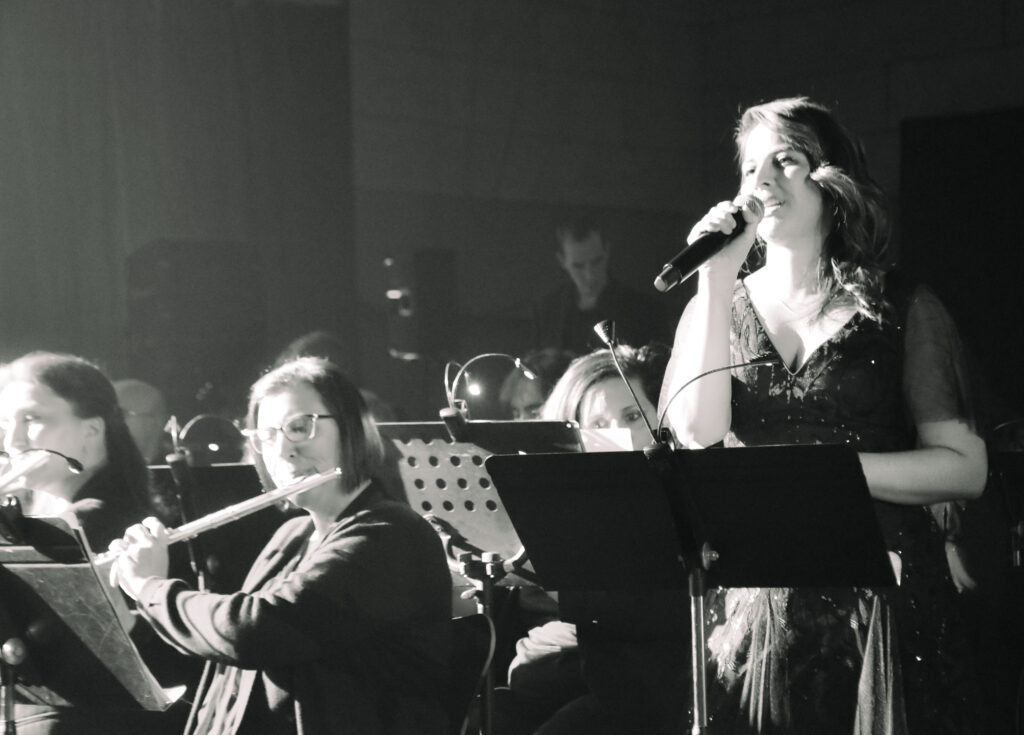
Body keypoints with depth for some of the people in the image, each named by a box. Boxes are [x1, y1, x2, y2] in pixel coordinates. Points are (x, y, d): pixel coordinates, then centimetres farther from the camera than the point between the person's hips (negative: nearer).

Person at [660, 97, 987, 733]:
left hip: (881, 603, -2)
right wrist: (715, 282, -8)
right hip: (758, 603, 2)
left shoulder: (904, 310, 1)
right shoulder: (718, 306, 9)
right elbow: (696, 436, -8)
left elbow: (965, 470, -6)